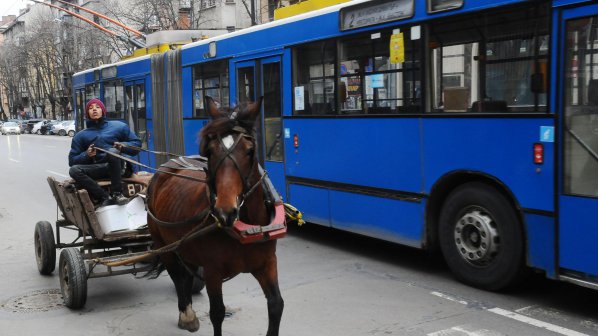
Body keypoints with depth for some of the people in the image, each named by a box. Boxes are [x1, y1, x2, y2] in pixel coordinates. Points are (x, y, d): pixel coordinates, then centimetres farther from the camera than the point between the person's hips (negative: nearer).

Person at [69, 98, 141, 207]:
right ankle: (104, 196, -29)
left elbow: (137, 144, 13)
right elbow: (72, 161, 12)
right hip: (96, 169, 2)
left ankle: (117, 193, -29)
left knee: (113, 151, -34)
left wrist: (123, 146, -7)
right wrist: (86, 155, -8)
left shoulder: (118, 126, 14)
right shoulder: (81, 136, 17)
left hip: (116, 167, -2)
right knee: (74, 170, -27)